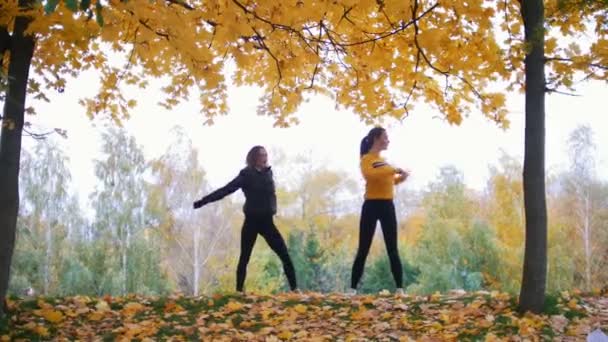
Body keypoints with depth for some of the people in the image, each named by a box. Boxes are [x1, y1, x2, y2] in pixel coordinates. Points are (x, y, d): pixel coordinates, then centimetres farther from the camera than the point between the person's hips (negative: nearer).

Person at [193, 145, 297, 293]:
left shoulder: (268, 173, 6)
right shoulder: (247, 175, -7)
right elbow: (226, 190, -9)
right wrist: (203, 201, -13)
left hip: (267, 221, 4)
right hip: (251, 221, -3)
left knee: (285, 255, -3)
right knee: (244, 258, 3)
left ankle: (294, 289, 2)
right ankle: (239, 291, 13)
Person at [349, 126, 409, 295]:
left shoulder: (383, 160, 16)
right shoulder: (366, 159, -7)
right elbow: (370, 174, -30)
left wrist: (401, 177, 8)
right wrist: (394, 170, -28)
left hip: (387, 206, 6)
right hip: (372, 206, -6)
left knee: (392, 250, 5)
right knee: (363, 250, -3)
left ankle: (400, 289, 7)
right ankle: (353, 289, 3)